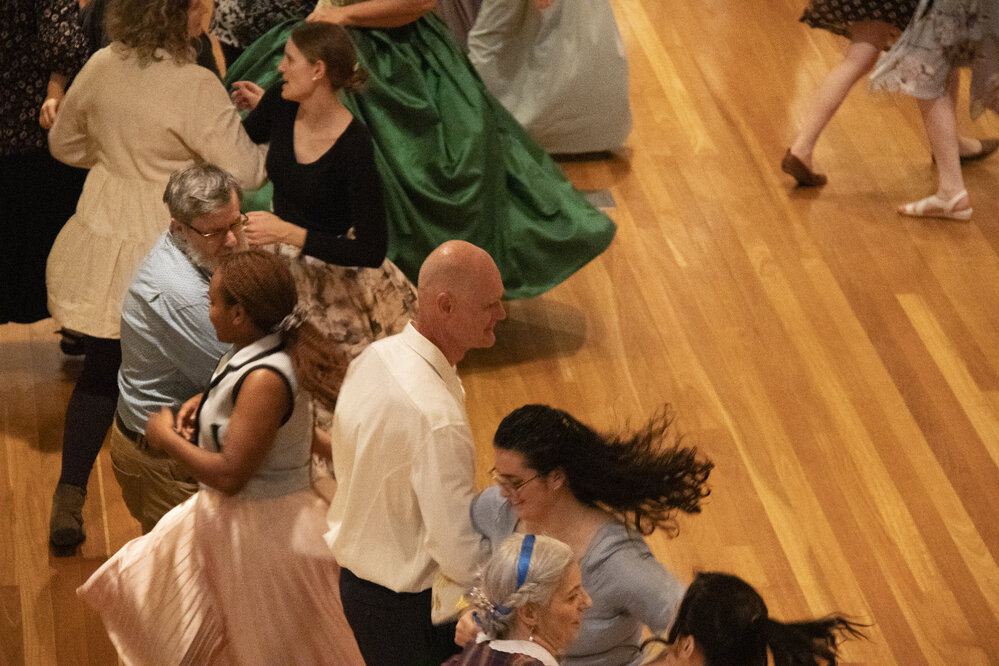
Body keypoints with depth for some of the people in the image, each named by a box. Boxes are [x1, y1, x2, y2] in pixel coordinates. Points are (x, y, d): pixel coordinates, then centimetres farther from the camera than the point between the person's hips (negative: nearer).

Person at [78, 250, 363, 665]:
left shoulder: (265, 380, -30)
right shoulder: (254, 355, -1)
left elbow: (229, 475, -30)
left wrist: (167, 437, -17)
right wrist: (205, 402, 4)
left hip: (261, 529, -10)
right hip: (227, 516, 10)